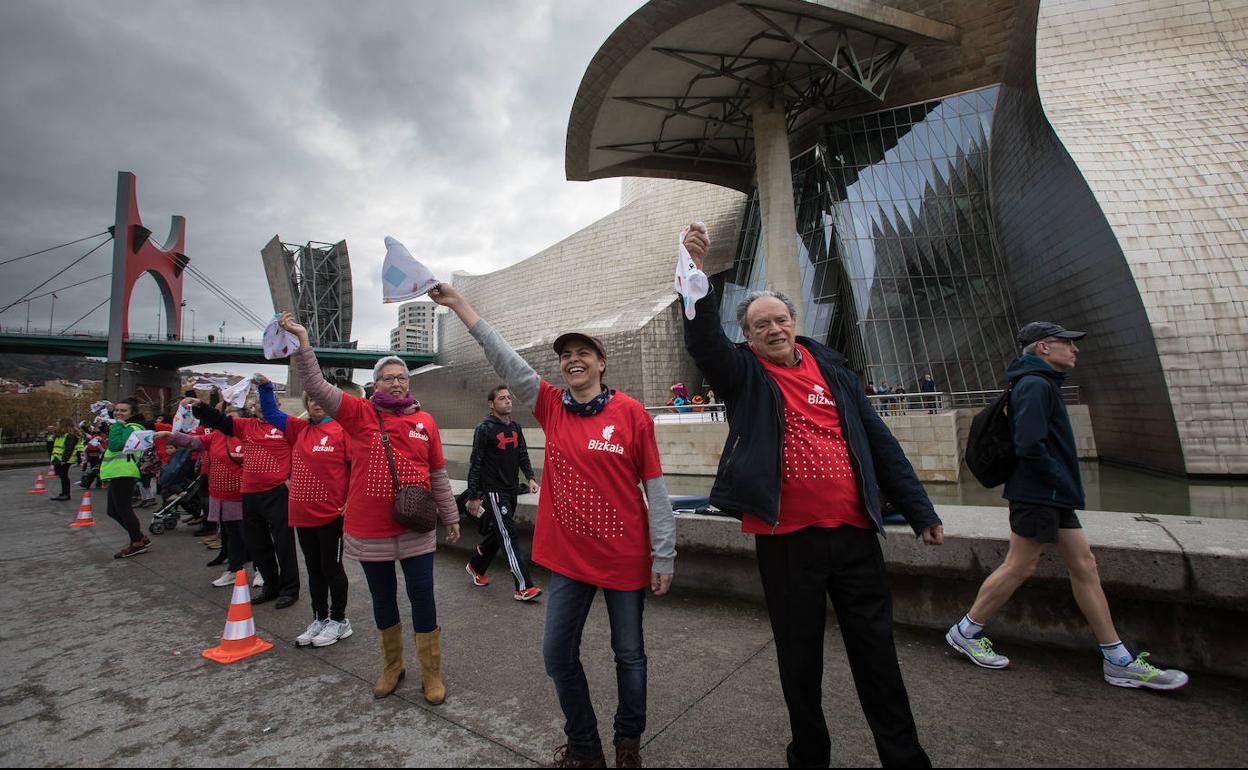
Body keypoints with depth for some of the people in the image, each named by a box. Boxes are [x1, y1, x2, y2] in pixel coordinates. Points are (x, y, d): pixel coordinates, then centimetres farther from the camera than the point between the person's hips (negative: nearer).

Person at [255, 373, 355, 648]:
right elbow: (271, 414, 19)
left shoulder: (342, 429, -9)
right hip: (302, 512, 6)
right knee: (313, 568, 16)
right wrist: (265, 387, 4)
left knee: (331, 566, 5)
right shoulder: (299, 429, 9)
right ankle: (320, 619, 30)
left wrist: (351, 502, -13)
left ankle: (339, 620, 21)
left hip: (332, 513, -6)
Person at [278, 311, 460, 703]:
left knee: (422, 597, 6)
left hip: (415, 529, 0)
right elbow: (316, 387, -13)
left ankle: (431, 673, 25)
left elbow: (438, 475, 6)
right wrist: (302, 341, -23)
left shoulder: (425, 421, 0)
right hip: (369, 530, 1)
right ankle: (392, 666, 39)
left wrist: (450, 516, 10)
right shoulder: (360, 414, -2)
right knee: (382, 599, 17)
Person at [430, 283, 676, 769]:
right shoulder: (551, 407, 0)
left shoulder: (630, 413, -9)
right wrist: (457, 303, -8)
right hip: (568, 555, 3)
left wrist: (663, 556, -8)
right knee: (558, 655, 12)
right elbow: (504, 358, -4)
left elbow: (655, 489, -8)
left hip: (626, 556, -3)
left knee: (629, 654, 14)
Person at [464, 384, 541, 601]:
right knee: (509, 537, -8)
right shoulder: (485, 429, -10)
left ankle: (475, 566, 40)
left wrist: (530, 477, -1)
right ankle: (524, 587, -6)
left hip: (511, 491, 7)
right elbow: (475, 464, -9)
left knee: (496, 533, 18)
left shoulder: (515, 427, 10)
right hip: (493, 491, -7)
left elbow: (523, 456, 15)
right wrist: (473, 496, -10)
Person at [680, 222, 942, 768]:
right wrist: (697, 274, -34)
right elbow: (703, 340, -21)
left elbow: (879, 441, 10)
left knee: (876, 652, 16)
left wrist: (919, 511, 10)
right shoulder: (743, 374, -1)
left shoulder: (831, 368, 9)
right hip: (786, 537, -2)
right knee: (800, 656, 14)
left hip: (854, 531, 3)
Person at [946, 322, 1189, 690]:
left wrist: (1067, 489, 14)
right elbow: (1029, 446, -25)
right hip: (1037, 494, -10)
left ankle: (1118, 660, 22)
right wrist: (1065, 484, -14)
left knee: (1084, 564, 12)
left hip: (1052, 495, 10)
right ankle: (965, 632, 11)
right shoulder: (1035, 384, -15)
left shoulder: (1042, 383, 17)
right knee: (1020, 567, -3)